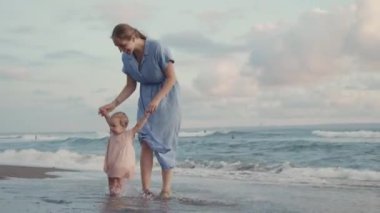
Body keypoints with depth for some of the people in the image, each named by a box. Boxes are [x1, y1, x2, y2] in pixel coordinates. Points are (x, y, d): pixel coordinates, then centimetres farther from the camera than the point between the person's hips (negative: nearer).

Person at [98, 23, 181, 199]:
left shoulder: (157, 48, -24)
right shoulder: (127, 57, -5)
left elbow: (171, 78, -18)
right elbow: (131, 86, 3)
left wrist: (157, 99, -28)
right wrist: (114, 104, -9)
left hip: (166, 95, -4)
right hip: (145, 97, 5)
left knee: (165, 142, -6)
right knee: (146, 142, -7)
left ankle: (166, 188, 1)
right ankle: (145, 189, -10)